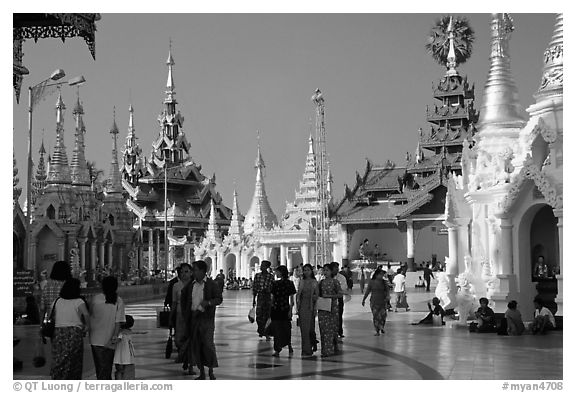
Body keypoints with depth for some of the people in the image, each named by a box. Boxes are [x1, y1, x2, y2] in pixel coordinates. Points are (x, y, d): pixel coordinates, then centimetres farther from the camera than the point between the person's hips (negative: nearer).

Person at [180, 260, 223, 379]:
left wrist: (208, 302, -21)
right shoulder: (190, 285, 10)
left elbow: (219, 299, -4)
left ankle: (211, 371, 3)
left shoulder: (211, 284, -3)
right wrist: (185, 311, 17)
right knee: (195, 345, 5)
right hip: (193, 317, 5)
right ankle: (202, 373, 13)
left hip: (206, 317, -5)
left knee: (208, 344, -11)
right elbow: (183, 297, 24)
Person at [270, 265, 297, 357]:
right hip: (275, 309, 4)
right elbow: (273, 297, 14)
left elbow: (291, 298, -3)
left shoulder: (289, 283, -3)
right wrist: (272, 307, 11)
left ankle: (289, 346, 20)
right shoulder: (275, 283, 9)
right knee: (276, 329, 2)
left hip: (285, 309, -4)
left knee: (286, 329, 1)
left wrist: (290, 309, -9)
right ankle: (277, 350, 5)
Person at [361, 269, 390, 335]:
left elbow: (387, 290, -1)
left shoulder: (384, 282, 2)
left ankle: (382, 327, 26)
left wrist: (388, 296, -21)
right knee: (375, 316, -5)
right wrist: (363, 299, 11)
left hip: (383, 301, 1)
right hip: (374, 302, -1)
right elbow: (367, 291, 8)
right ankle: (377, 331, 1)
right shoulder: (371, 282, 1)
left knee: (383, 315, -1)